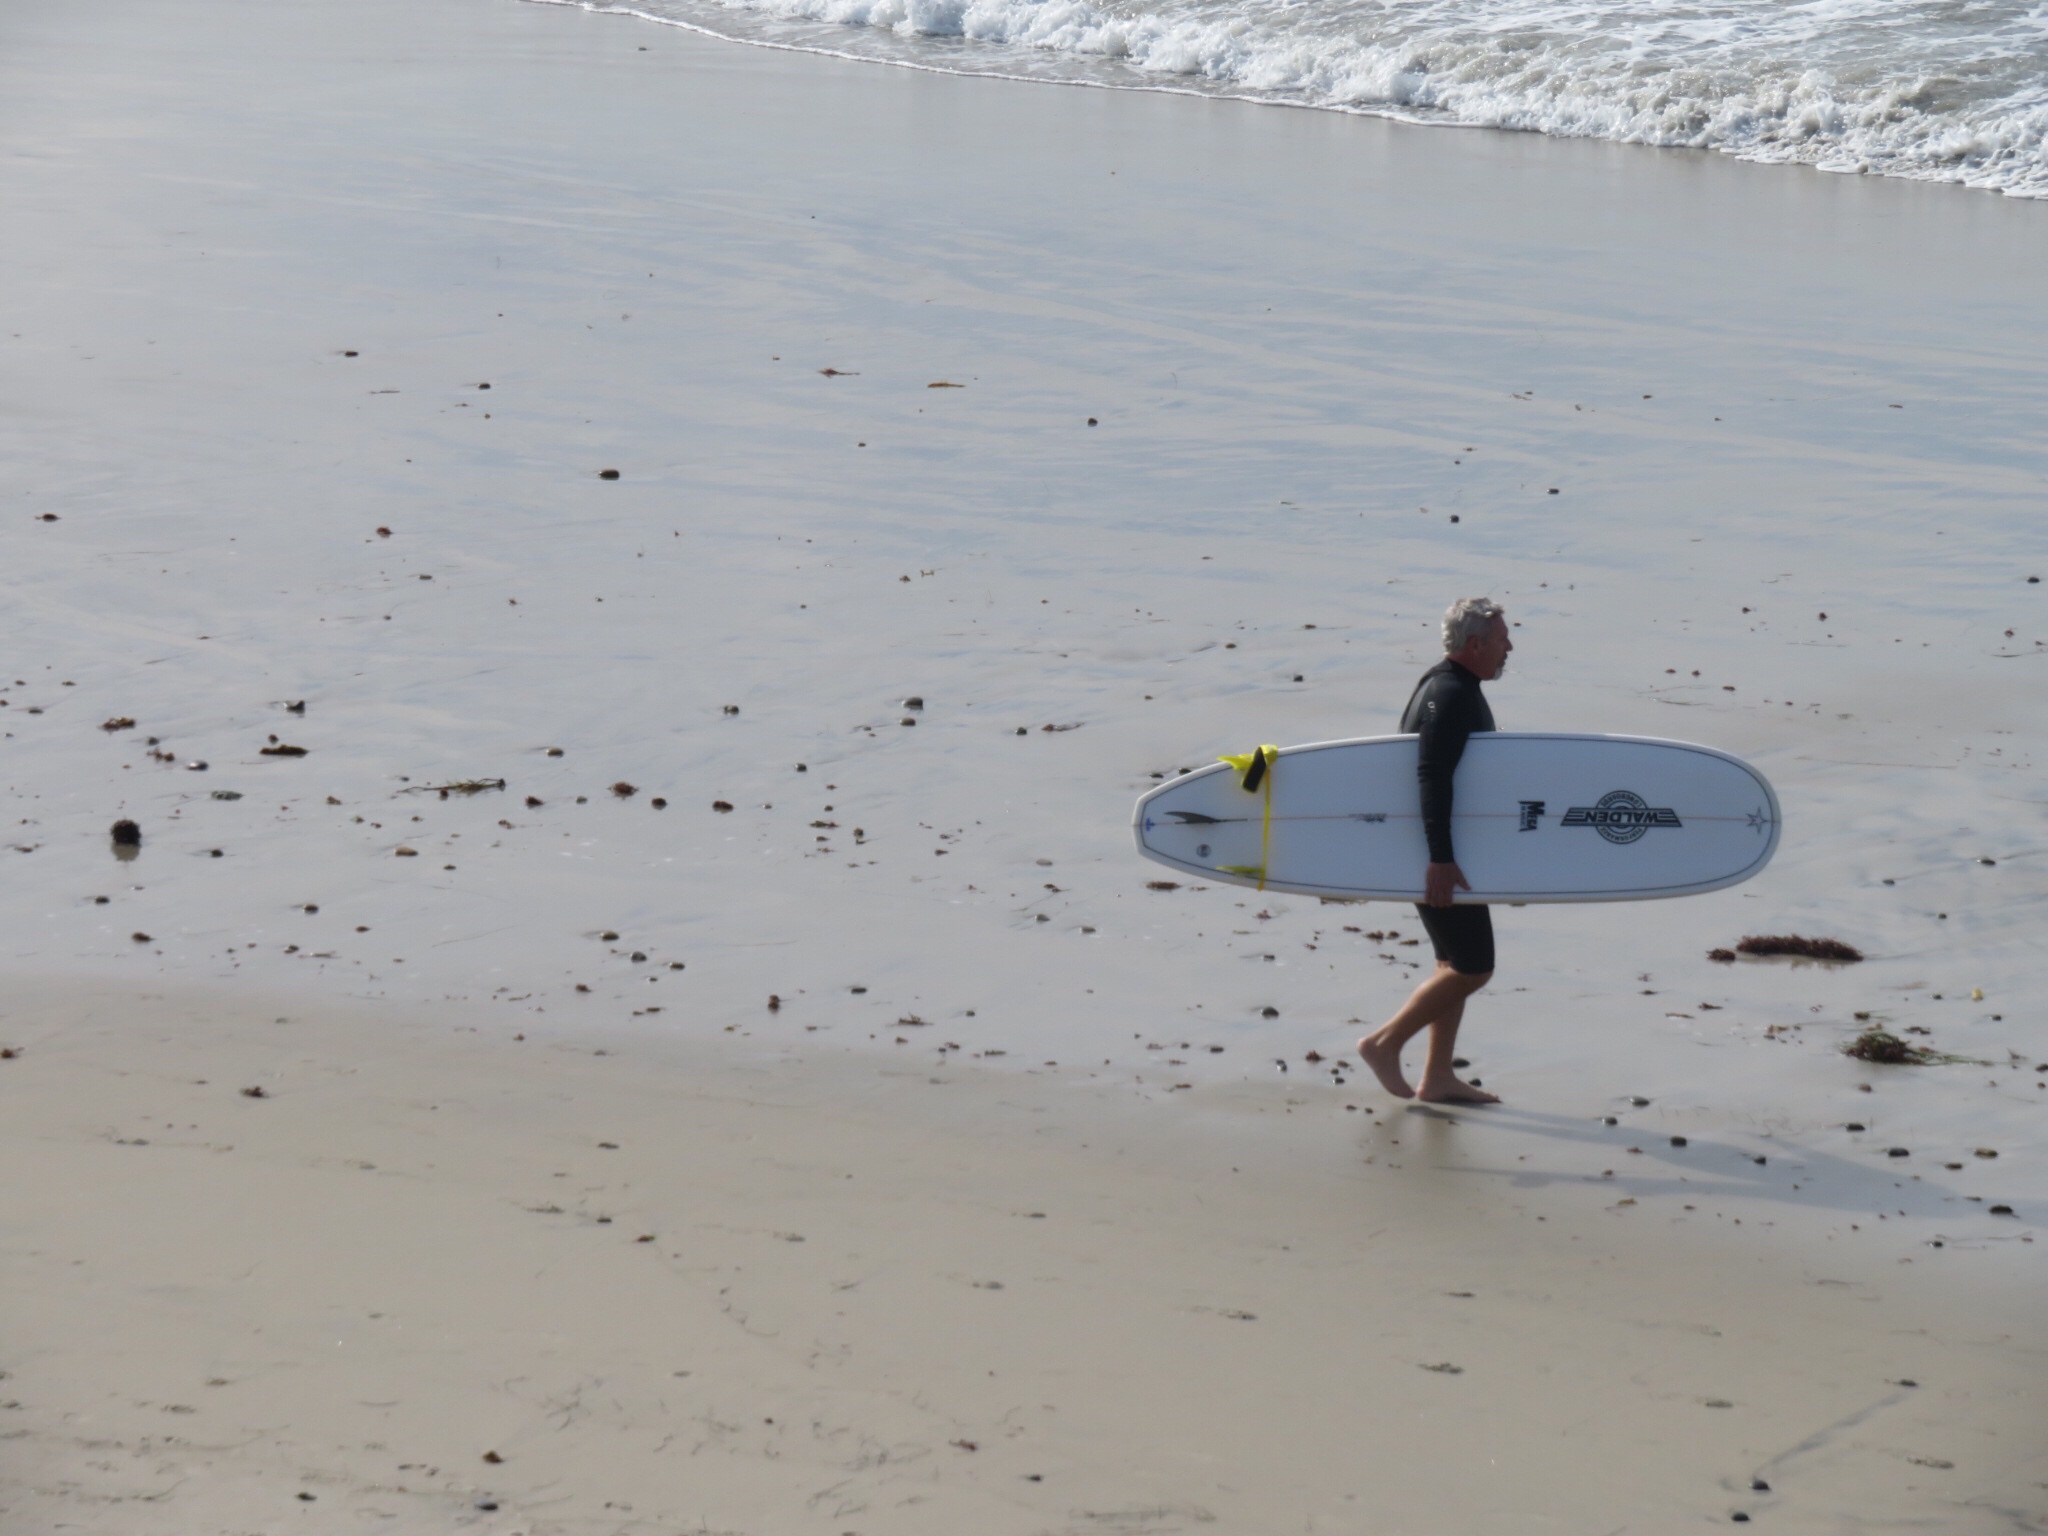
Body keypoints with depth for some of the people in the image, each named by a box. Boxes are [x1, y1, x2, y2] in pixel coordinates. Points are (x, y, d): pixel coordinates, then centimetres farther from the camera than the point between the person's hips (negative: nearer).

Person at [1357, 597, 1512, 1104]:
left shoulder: (1454, 687, 13)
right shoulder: (1451, 696, -19)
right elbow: (1432, 777, -29)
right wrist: (1441, 858, -32)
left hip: (1441, 847, 10)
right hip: (1440, 852, -10)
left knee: (1457, 964, 13)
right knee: (1471, 968, -6)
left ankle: (1438, 1078, 17)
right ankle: (1385, 1043, 1)